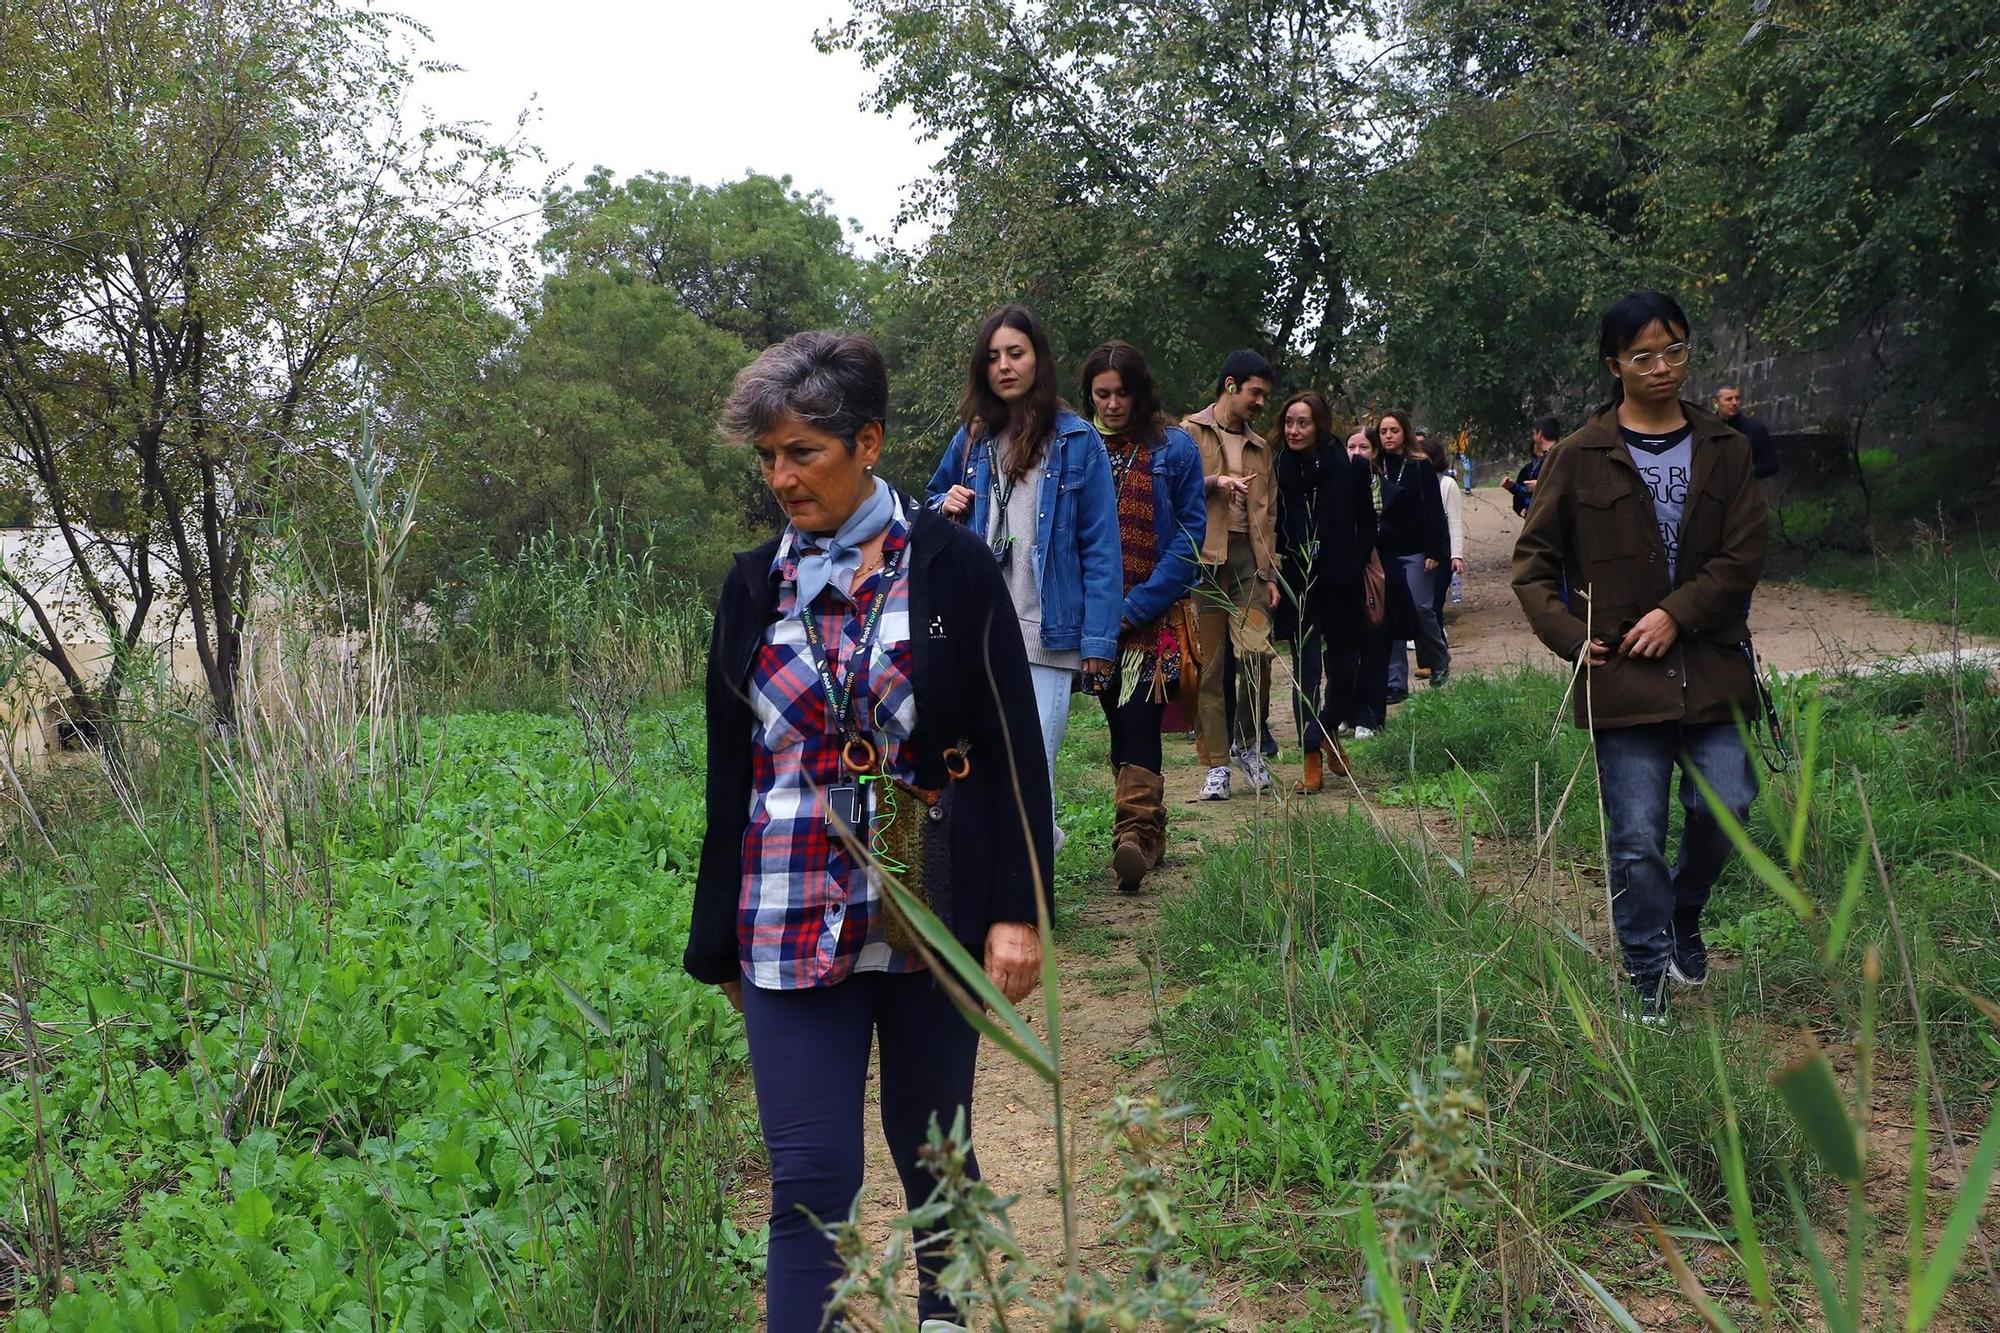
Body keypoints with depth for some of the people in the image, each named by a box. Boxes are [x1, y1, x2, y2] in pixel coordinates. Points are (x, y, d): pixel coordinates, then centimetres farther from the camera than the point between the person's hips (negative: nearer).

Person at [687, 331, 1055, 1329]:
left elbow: (1012, 749, -4)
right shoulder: (753, 587, 6)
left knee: (933, 1158, 13)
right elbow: (730, 775, 10)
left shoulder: (950, 566, -4)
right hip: (795, 922, 2)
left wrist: (1018, 909, -10)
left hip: (932, 912, -1)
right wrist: (722, 941, 12)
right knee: (811, 1177, -2)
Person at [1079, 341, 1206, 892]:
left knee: (1138, 717, -16)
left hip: (1155, 614, -4)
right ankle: (1148, 831, 18)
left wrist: (1137, 606, -11)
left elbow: (1190, 535, -4)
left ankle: (1135, 834, -21)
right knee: (1120, 721, 8)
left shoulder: (1175, 448, 0)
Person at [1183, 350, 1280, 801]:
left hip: (1249, 558, 4)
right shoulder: (1190, 433, 6)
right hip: (1203, 557, -4)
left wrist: (1270, 573, 12)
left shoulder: (1260, 449, 22)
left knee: (1258, 652, -10)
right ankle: (1216, 763, 4)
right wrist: (1214, 482, -17)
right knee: (1208, 664, -2)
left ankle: (1247, 742, 12)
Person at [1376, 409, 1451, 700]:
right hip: (1382, 552, 3)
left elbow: (1433, 511, -4)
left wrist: (1434, 552, -10)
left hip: (1414, 551, -3)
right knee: (1390, 616, 1)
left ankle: (1439, 662, 21)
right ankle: (1396, 683, 4)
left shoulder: (1420, 467, -1)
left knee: (1421, 608, -7)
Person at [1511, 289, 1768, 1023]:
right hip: (1622, 675, -2)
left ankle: (1684, 915, 30)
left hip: (1712, 668, 2)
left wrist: (1676, 614, -12)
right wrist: (1568, 635, -7)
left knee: (1724, 809, -1)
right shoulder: (1580, 458, 2)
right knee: (1636, 836, -3)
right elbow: (1533, 560, 6)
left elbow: (1743, 558, 1)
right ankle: (1650, 978, 11)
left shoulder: (1725, 451, 8)